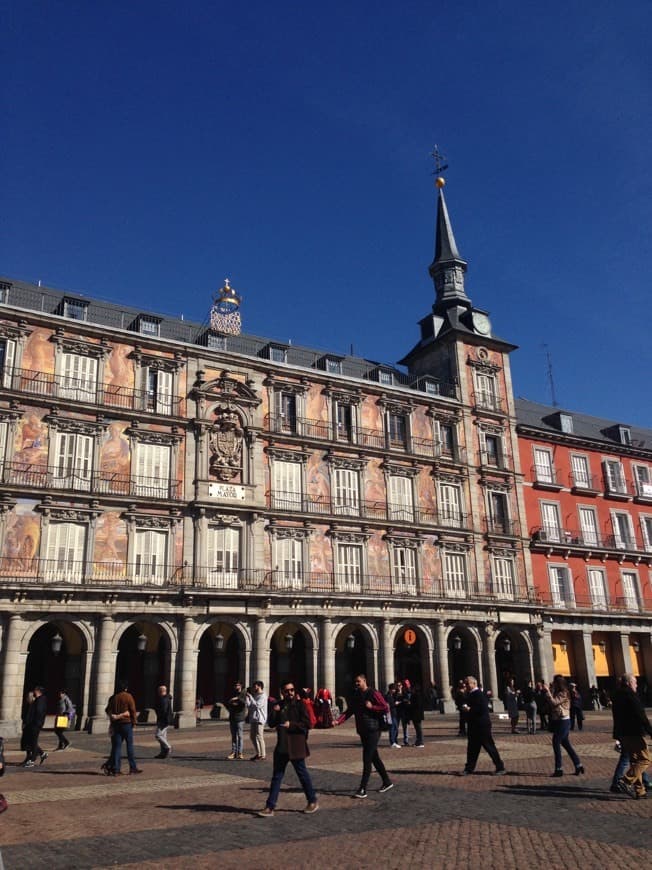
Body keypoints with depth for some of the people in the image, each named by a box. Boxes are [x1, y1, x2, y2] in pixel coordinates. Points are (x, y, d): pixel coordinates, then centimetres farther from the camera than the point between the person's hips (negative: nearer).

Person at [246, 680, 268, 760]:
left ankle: (262, 755, 0)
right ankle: (257, 753, 24)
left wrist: (250, 697, -14)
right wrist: (247, 697, 4)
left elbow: (257, 705, -20)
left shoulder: (263, 696, -9)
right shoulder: (255, 695, 18)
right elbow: (249, 706, 14)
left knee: (259, 737, -7)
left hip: (260, 719, -9)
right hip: (253, 719, 9)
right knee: (252, 737, 13)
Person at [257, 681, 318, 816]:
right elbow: (271, 724, 3)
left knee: (302, 774, 8)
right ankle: (270, 807, 11)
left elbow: (307, 724, -11)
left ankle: (313, 801, 25)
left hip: (296, 747, -4)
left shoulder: (299, 704, -7)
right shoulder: (279, 705, 7)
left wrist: (291, 725, -19)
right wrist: (274, 712, -14)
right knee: (277, 776, 7)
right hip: (282, 746, 4)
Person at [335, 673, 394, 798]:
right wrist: (338, 721, -6)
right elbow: (349, 712, 8)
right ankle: (387, 782, 29)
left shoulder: (373, 694, -9)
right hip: (362, 731, 7)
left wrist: (371, 706, -17)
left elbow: (386, 708, -12)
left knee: (367, 760, -9)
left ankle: (363, 789, -7)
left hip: (373, 730, -7)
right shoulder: (356, 696, 12)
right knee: (374, 757, 15)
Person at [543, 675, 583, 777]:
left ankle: (559, 769, -2)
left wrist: (548, 691, -25)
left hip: (563, 722, -10)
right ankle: (578, 765, 19)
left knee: (556, 743, -6)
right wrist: (551, 691, 3)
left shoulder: (563, 693, -15)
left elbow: (554, 702, -28)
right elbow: (551, 704, 8)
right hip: (559, 721, 10)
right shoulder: (558, 693, 15)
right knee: (566, 744, 14)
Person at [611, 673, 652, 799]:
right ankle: (626, 781, -16)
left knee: (634, 761, 14)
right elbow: (641, 716, -18)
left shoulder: (616, 696, 14)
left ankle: (639, 790, 14)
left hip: (622, 734, 9)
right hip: (634, 734, -9)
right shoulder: (631, 695, -14)